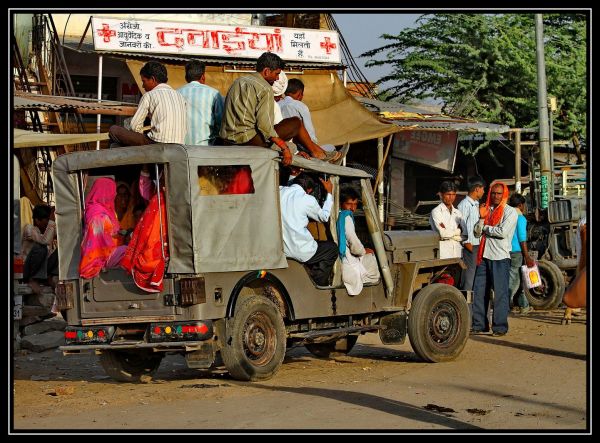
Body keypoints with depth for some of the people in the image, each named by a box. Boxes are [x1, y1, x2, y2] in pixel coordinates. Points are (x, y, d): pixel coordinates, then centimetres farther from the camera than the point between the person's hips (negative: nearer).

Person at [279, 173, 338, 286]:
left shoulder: (280, 191, 2)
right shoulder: (308, 200, -10)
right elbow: (324, 217, 9)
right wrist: (329, 193, 20)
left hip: (279, 249, 7)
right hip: (300, 252, -6)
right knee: (332, 248, 19)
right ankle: (318, 285, 15)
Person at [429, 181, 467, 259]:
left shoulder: (457, 213, 15)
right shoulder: (436, 212, -2)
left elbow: (464, 236, 6)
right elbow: (442, 233, -13)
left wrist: (448, 232, -7)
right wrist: (458, 231, 2)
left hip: (457, 252, 5)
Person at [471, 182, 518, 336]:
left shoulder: (510, 212, 0)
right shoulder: (486, 209, 17)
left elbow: (502, 232, -14)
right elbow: (477, 232, 10)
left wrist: (485, 228, -2)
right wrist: (482, 218, -6)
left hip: (500, 256, -6)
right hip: (484, 255, 6)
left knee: (500, 292, -5)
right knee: (479, 291, 4)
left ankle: (500, 327, -2)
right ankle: (479, 324, 11)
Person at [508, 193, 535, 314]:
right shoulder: (520, 218, -10)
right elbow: (522, 239, -13)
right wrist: (527, 257, -10)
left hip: (506, 252, 8)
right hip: (517, 252, -8)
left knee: (517, 279, 18)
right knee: (513, 281, -6)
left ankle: (524, 306, 27)